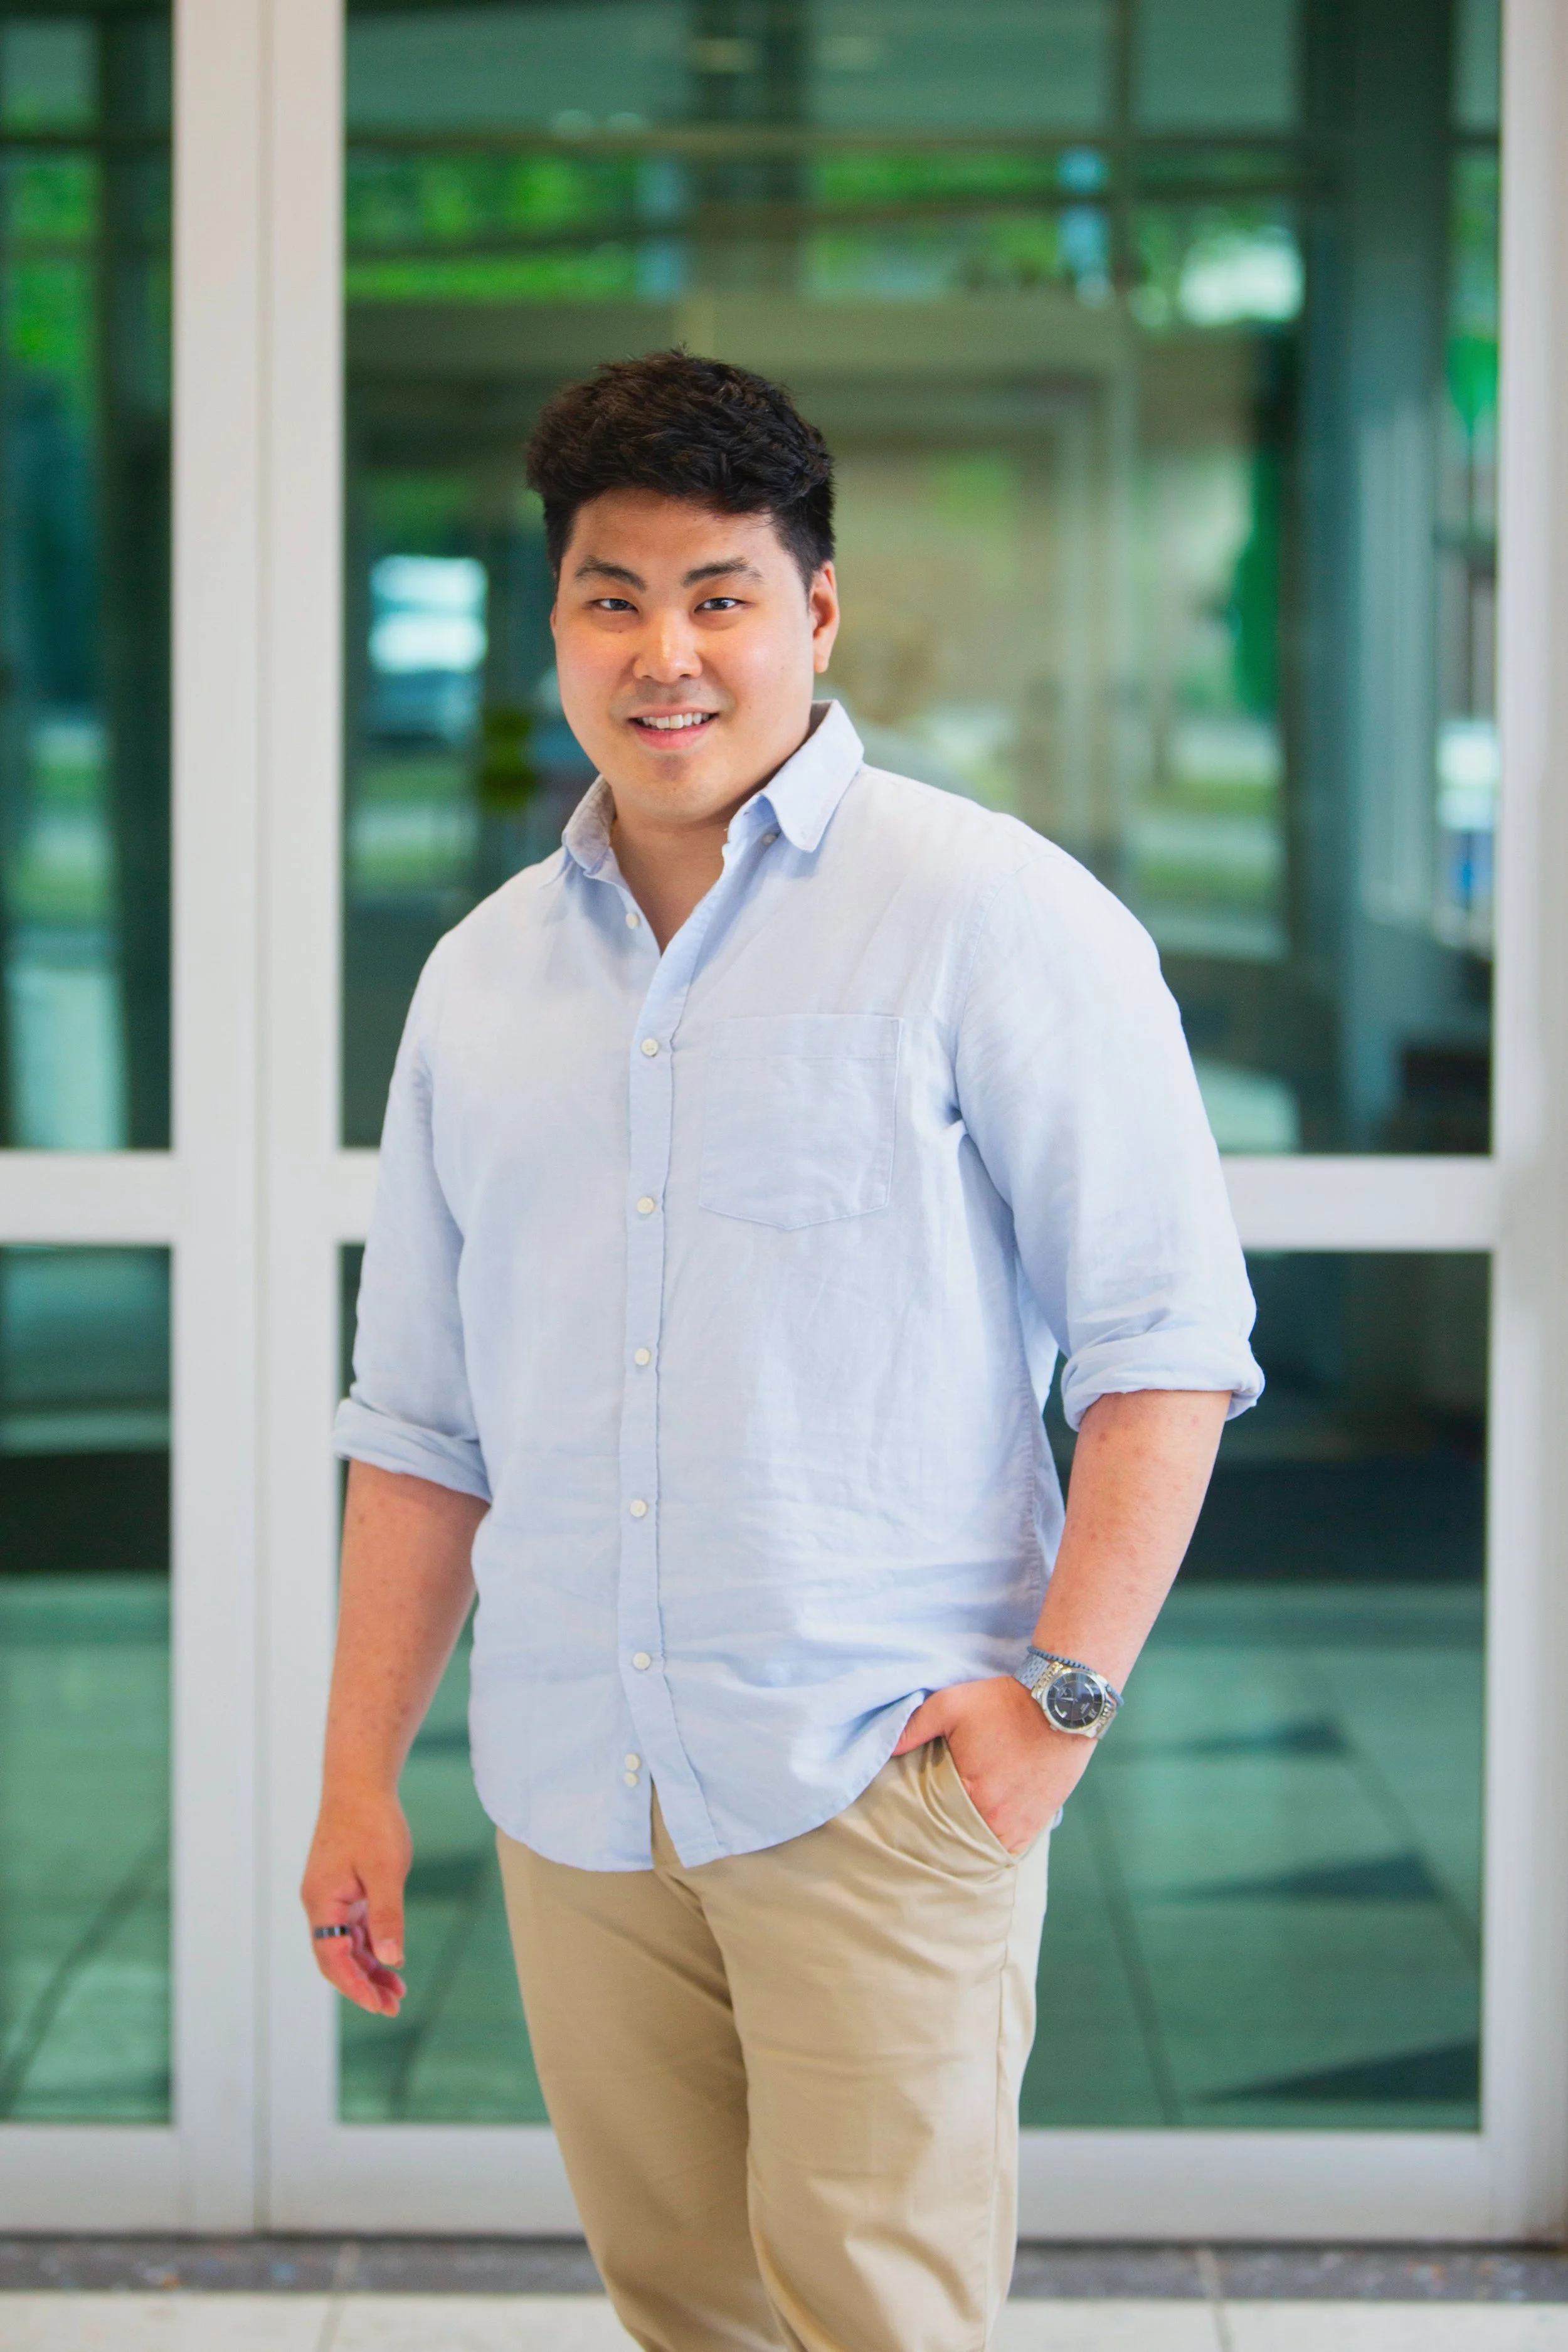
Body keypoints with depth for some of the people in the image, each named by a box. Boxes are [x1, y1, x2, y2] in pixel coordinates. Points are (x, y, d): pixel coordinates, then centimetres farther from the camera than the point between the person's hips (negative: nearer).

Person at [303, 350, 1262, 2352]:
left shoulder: (989, 916, -4)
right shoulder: (481, 978, 12)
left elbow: (1165, 1331, -6)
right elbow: (421, 1420, 16)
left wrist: (1067, 1687, -15)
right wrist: (358, 1777, 11)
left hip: (882, 1780, -5)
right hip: (571, 1794, 5)